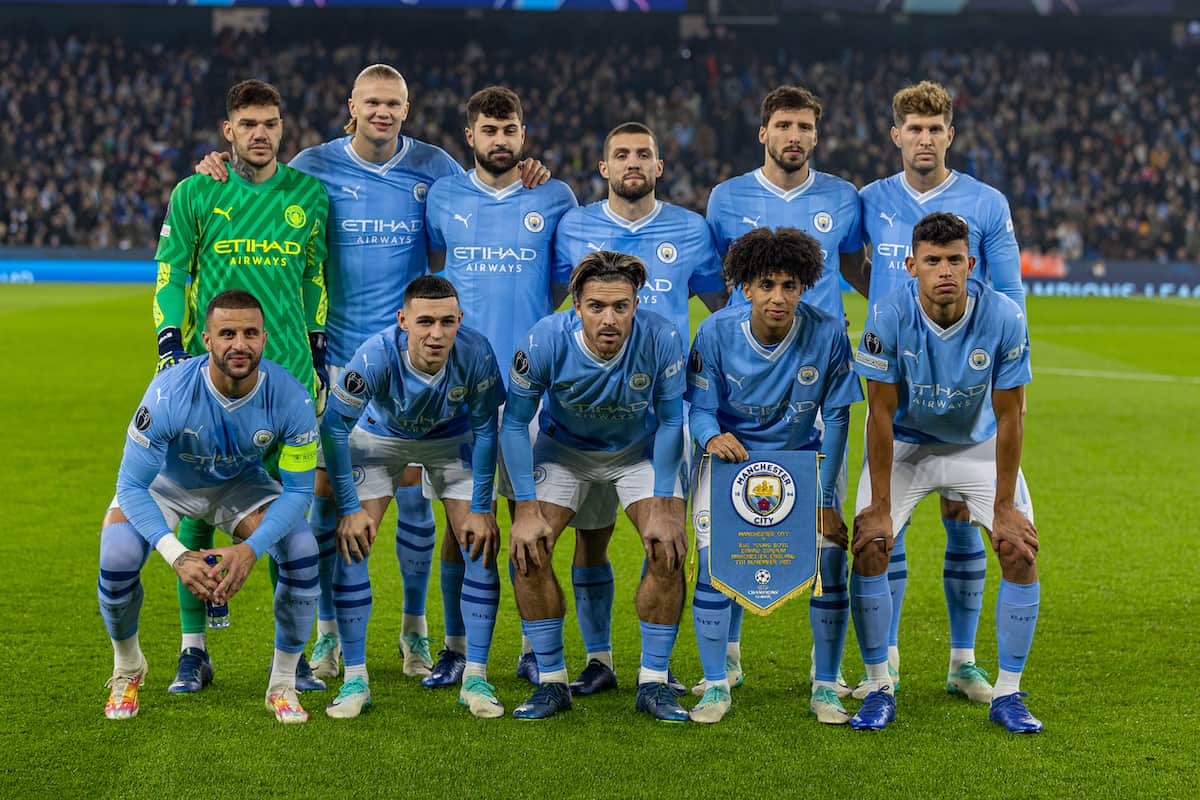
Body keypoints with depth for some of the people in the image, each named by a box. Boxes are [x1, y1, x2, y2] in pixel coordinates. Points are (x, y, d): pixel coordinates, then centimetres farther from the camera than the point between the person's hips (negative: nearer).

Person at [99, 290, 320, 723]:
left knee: (302, 549, -23)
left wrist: (250, 549, -36)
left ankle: (283, 684, -1)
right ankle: (127, 668, 5)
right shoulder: (169, 393, -36)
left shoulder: (290, 398, -29)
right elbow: (132, 485, -29)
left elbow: (297, 489, -20)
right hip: (166, 481, -2)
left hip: (240, 482, 2)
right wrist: (177, 556, -41)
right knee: (118, 555, -28)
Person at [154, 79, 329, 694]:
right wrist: (171, 348, -4)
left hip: (289, 373, 1)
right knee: (198, 508, -1)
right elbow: (169, 275, 6)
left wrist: (320, 353, 16)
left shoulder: (309, 194, 9)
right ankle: (194, 649, 10)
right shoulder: (195, 194, 3)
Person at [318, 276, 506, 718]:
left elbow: (484, 428, -16)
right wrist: (349, 509, -22)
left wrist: (481, 508, -14)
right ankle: (355, 678, -3)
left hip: (450, 439, 1)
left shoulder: (475, 354, -33)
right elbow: (334, 426, -23)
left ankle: (476, 677, 0)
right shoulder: (376, 357, -37)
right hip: (380, 437, -1)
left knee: (482, 543, -11)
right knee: (350, 541, -14)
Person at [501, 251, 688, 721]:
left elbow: (670, 422, -15)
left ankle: (653, 682, -2)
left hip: (640, 448, 0)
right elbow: (514, 423, -17)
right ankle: (551, 682, 1)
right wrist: (527, 508, -21)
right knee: (528, 550, -14)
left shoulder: (661, 340, -31)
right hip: (564, 447, 0)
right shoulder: (546, 342, -31)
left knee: (668, 550, -16)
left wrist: (662, 506, -18)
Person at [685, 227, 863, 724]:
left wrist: (825, 500, -13)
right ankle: (716, 687, -1)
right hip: (732, 455, 0)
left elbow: (836, 418, -11)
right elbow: (700, 406, -9)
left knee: (830, 556, -14)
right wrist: (712, 436, -34)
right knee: (714, 558, -17)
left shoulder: (828, 334, -18)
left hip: (803, 456, 0)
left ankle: (825, 688, 3)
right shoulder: (716, 332, -17)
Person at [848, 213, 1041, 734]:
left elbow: (1008, 417, -17)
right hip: (904, 443, -1)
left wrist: (1004, 507, -15)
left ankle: (1008, 694, 1)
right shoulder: (889, 316, -26)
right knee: (869, 546, -18)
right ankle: (879, 688, -3)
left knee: (1021, 550, -13)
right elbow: (882, 413, -20)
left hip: (979, 444, 1)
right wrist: (880, 507, -20)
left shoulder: (1004, 318, -25)